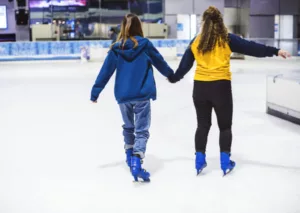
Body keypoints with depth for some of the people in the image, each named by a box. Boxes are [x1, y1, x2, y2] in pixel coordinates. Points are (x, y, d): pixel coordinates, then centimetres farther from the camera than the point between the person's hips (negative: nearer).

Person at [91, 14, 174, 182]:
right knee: (142, 130, -1)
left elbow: (106, 71, 0)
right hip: (142, 95, -3)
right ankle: (136, 162, -18)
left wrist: (95, 92, 6)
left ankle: (130, 156, 37)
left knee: (128, 126, 24)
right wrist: (171, 75, 28)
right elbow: (160, 62, 10)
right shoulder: (145, 44, -3)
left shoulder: (116, 48, 1)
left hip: (123, 95, 3)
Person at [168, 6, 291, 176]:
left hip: (200, 86, 3)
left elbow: (185, 64, 11)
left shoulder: (196, 41, 5)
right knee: (225, 126, 11)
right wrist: (275, 51, -6)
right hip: (220, 86, -3)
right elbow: (250, 47, -8)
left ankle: (199, 161, 18)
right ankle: (225, 162, 14)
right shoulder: (227, 39, -5)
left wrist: (174, 78, 26)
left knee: (203, 125, 16)